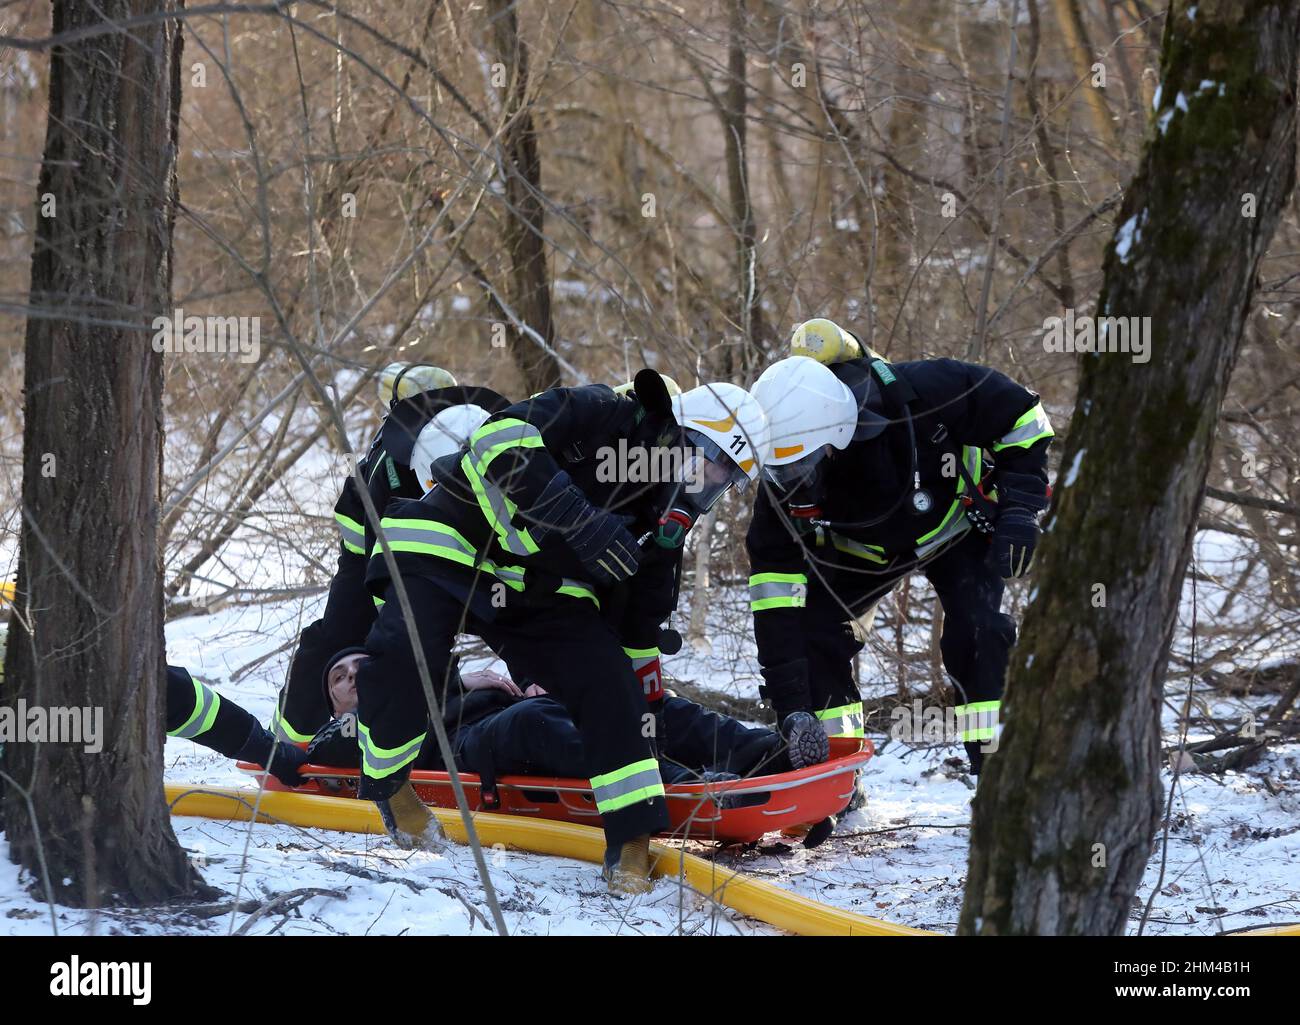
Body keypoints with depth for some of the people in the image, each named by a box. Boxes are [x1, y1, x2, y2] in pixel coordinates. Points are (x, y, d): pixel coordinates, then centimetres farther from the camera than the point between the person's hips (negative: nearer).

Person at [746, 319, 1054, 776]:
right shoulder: (786, 481, -33)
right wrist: (791, 709, -35)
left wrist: (1020, 507, -29)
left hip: (957, 523, -2)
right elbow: (775, 582, -31)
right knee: (809, 633, -13)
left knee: (976, 632, -23)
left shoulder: (921, 393, -41)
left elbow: (1020, 414, -23)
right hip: (861, 547, 2)